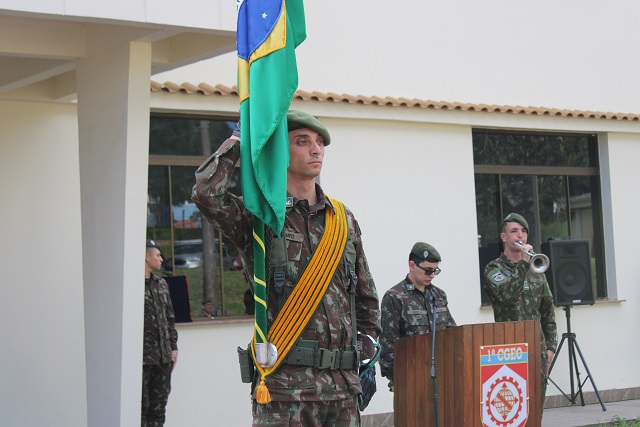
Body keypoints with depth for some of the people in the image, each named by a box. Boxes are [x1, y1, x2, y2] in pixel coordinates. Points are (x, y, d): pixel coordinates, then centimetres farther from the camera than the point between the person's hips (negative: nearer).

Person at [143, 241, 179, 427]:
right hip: (142, 356, -7)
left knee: (159, 405, 10)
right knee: (141, 406, -2)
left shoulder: (161, 284, 14)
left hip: (163, 356, 7)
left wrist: (173, 347, 14)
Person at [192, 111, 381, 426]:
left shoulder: (344, 220, 16)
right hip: (286, 386, -5)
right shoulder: (258, 216, 1)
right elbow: (206, 193, -20)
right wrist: (239, 140, -3)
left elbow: (366, 297, 23)